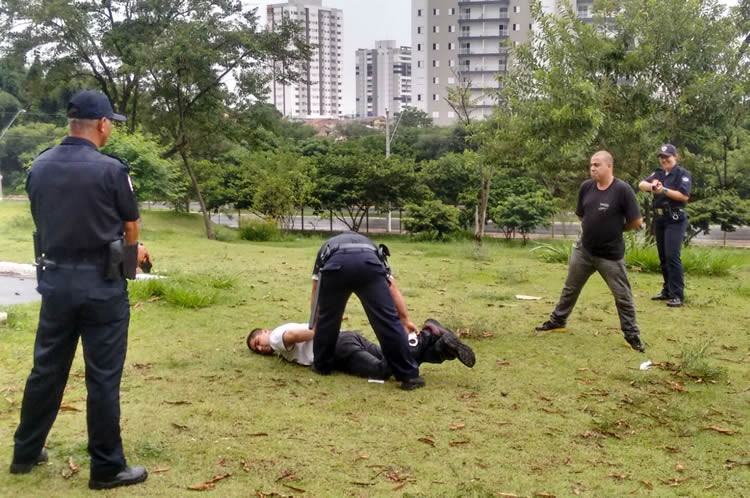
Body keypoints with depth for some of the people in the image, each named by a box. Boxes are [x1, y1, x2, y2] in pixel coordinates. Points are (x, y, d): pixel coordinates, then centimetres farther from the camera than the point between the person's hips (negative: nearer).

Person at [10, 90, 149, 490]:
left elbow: (43, 222, 12)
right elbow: (131, 230, -2)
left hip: (54, 280, 5)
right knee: (103, 378, 3)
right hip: (101, 284, -5)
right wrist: (131, 253, 22)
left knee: (47, 369, 18)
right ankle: (107, 468, 12)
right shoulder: (110, 170, -14)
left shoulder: (39, 167, 3)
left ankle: (25, 453, 31)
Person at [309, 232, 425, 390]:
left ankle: (322, 366, 36)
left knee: (327, 319, 22)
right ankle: (408, 375, 6)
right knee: (388, 320, 5)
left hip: (334, 264, 0)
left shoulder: (326, 248, 45)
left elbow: (316, 292, 42)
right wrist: (405, 320, 39)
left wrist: (314, 327, 51)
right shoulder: (372, 248, 45)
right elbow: (393, 288, 36)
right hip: (369, 263, 0)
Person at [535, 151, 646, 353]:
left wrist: (615, 229, -1)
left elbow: (636, 222, -14)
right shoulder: (586, 187, -2)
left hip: (611, 255, -5)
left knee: (623, 297, 3)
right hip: (583, 249, 5)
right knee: (570, 288, 19)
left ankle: (632, 335, 16)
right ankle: (557, 320, 37)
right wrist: (594, 228, 4)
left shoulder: (622, 190, -18)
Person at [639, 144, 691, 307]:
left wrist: (664, 190, -19)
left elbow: (684, 196, -15)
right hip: (659, 219, 7)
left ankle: (678, 295, -11)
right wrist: (651, 186, -21)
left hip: (675, 220, -7)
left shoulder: (683, 174, -5)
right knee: (663, 257, 11)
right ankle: (667, 290, 21)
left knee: (672, 256, -13)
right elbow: (641, 185, 0)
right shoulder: (658, 173, 13)